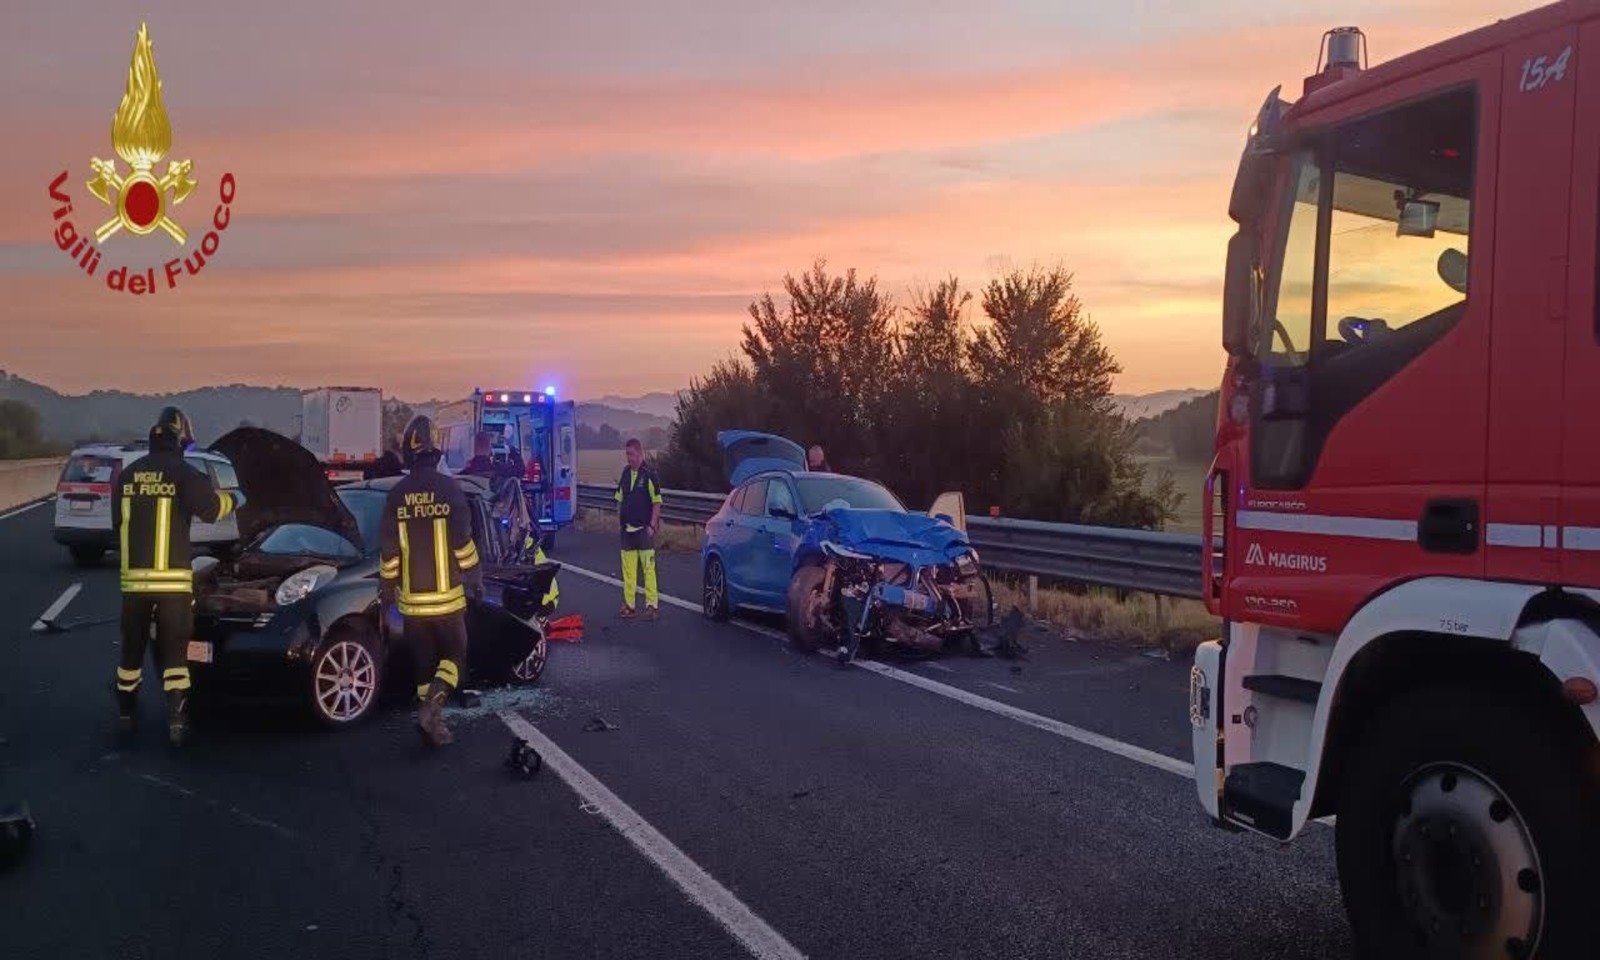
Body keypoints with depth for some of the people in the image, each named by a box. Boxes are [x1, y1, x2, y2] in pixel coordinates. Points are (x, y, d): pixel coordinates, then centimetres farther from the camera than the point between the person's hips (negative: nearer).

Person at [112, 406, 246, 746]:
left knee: (132, 648, 15)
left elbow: (117, 525, 17)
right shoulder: (182, 473, -6)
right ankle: (177, 721, -1)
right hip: (173, 579, -4)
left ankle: (126, 715, 22)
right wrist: (234, 499, 10)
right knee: (174, 651, 2)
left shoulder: (127, 475, 10)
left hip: (134, 578, 4)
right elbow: (210, 508, -10)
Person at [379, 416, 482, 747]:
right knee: (454, 656, 8)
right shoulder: (449, 488, -9)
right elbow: (463, 542, -9)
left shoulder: (396, 494, 1)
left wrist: (387, 585, 16)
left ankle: (432, 720, 14)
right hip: (447, 595, -3)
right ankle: (430, 708, -12)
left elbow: (388, 549, 4)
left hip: (411, 599, 3)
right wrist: (476, 580, 2)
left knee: (425, 661, 13)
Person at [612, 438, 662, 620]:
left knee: (648, 568, -5)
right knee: (628, 570, 8)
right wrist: (619, 519, 8)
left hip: (644, 529, -5)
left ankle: (652, 605, -2)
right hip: (627, 529, 6)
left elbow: (656, 502, -7)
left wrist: (652, 525, -13)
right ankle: (628, 604, 14)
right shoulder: (625, 473, 10)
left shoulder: (649, 474, -7)